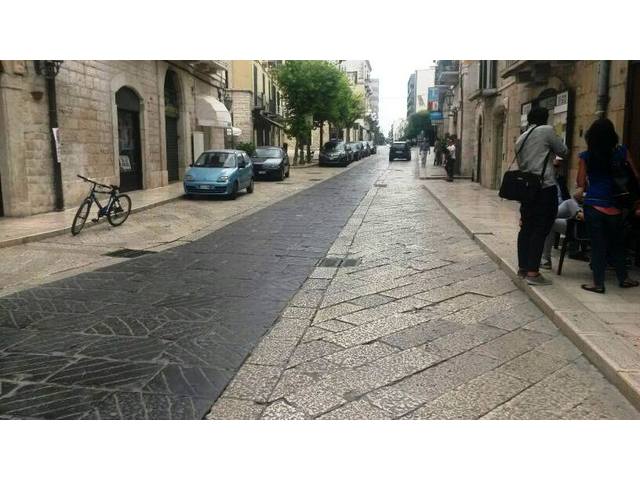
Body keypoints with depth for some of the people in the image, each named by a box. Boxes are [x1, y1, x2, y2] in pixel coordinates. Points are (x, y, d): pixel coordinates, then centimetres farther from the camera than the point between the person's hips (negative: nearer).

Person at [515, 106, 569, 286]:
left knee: (526, 228, 12)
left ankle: (523, 267, 18)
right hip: (545, 188, -7)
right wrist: (556, 158, 25)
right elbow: (563, 151, 1)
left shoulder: (520, 139, 16)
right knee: (540, 230, -6)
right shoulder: (546, 130, -5)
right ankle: (533, 272, -5)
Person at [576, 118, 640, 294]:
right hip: (614, 206, 2)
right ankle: (623, 278, 30)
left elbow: (580, 182, -1)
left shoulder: (586, 156, -3)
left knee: (598, 245, 4)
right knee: (617, 243, 17)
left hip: (593, 205, -2)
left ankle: (598, 283, 9)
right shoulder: (621, 152, 1)